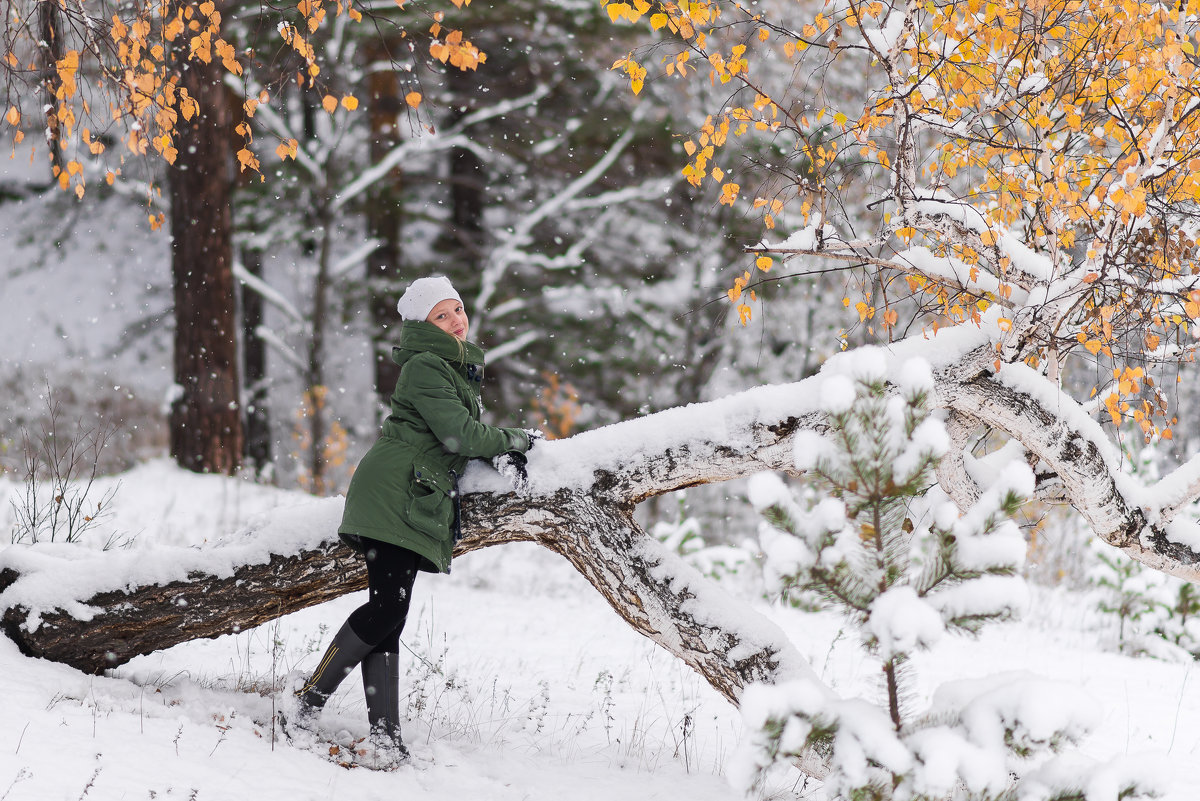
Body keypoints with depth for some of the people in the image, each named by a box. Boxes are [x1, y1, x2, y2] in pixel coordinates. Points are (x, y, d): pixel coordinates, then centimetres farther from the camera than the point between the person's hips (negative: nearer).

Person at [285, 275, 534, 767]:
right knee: (388, 608, -17)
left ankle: (384, 734, -4)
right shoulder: (425, 366, -8)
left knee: (387, 615, 2)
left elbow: (462, 437, 27)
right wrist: (509, 440, 0)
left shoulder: (460, 369, 23)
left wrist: (500, 454, 9)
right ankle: (309, 702, -11)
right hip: (393, 495, -9)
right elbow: (458, 434, -15)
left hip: (417, 504, 9)